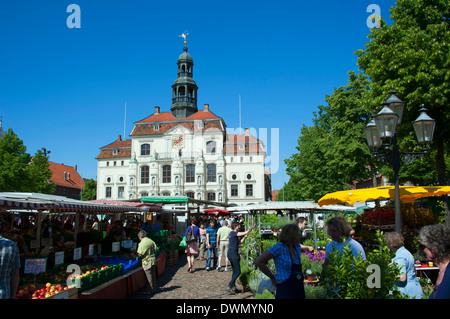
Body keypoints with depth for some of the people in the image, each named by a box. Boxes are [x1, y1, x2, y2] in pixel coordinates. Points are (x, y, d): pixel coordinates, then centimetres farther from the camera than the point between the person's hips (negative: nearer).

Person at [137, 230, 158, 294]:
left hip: (147, 261, -7)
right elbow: (156, 249, 10)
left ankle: (150, 290, 7)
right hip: (153, 260, 7)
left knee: (149, 276, 0)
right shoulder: (151, 241, 6)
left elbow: (140, 253, -16)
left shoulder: (142, 243, -14)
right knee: (153, 275, 15)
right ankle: (154, 289, 24)